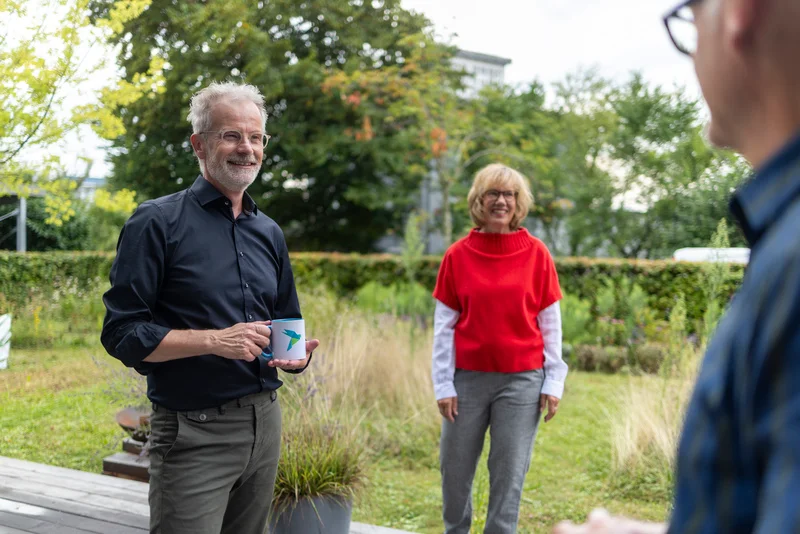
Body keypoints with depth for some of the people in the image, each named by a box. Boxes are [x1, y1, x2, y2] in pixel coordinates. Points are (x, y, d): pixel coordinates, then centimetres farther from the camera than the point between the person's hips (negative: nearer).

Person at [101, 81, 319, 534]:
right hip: (193, 433, -6)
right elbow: (122, 333, -12)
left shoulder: (269, 233, 11)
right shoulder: (158, 222, -8)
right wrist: (216, 340, -23)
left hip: (264, 423, 6)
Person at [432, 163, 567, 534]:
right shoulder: (458, 255, 1)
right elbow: (443, 325, 3)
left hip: (522, 380, -1)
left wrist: (553, 381, 0)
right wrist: (443, 385, 0)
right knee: (455, 469, 11)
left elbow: (550, 322, 3)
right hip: (468, 378, 1)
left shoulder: (536, 253, -1)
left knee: (509, 474, 4)